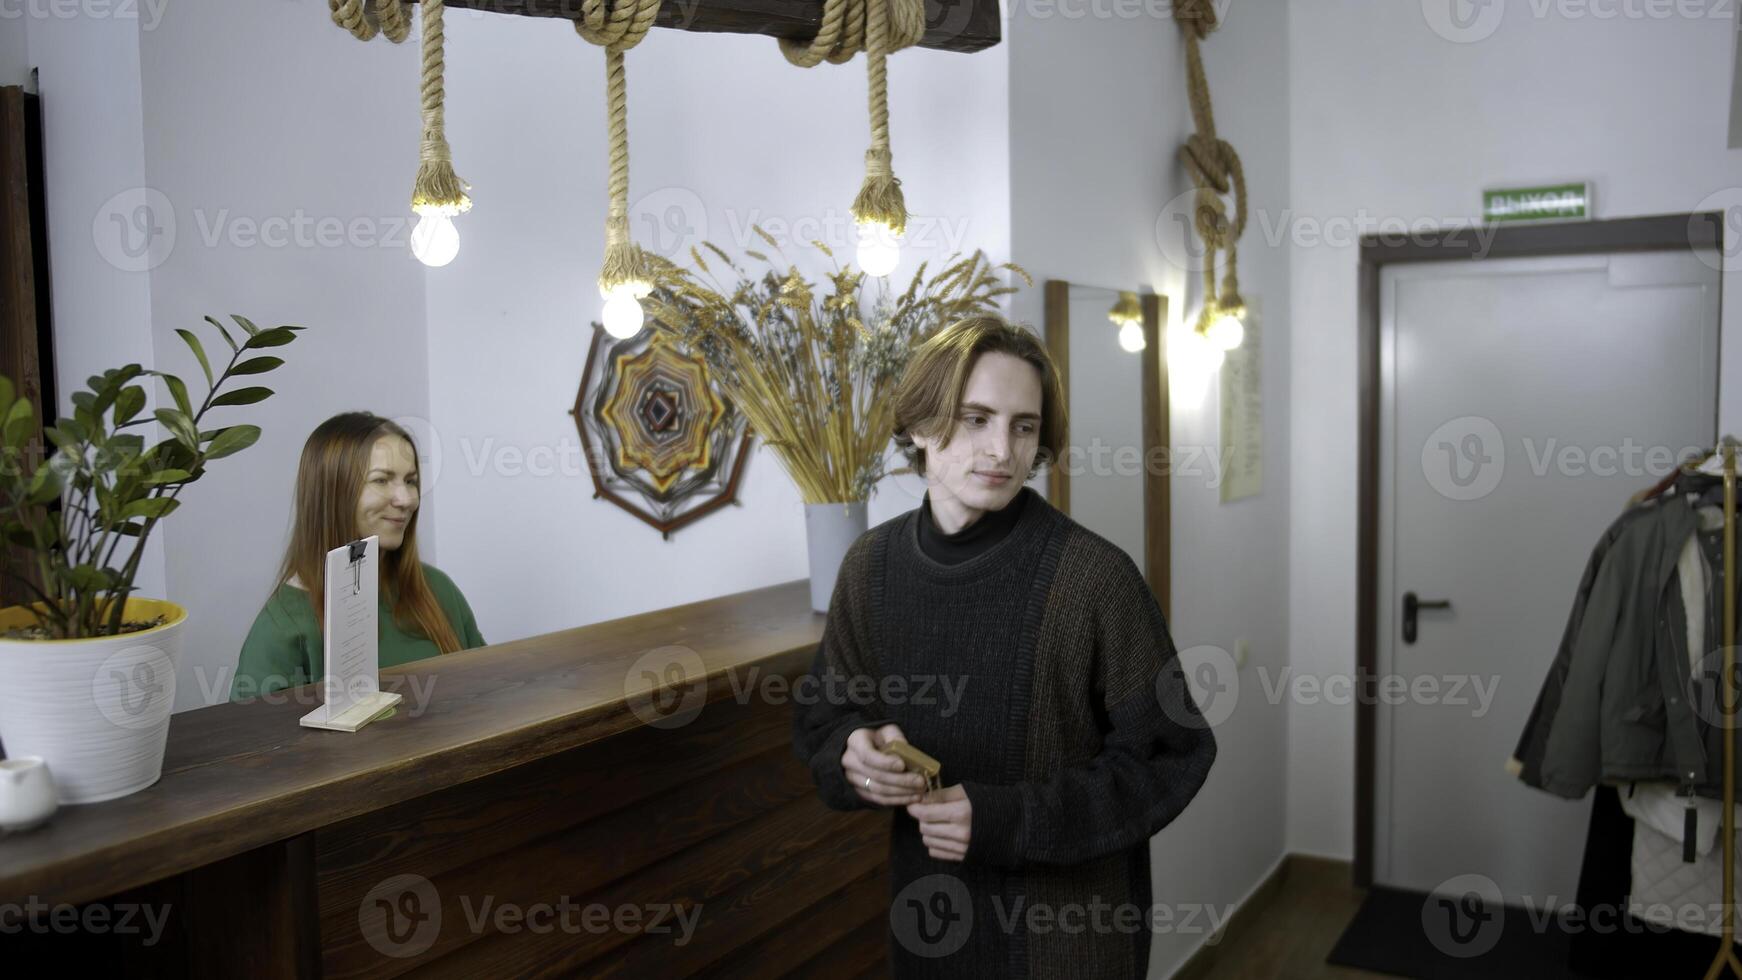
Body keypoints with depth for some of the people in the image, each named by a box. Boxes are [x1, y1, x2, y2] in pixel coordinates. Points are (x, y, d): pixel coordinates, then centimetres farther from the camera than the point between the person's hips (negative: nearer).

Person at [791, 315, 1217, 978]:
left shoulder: (1094, 576, -19)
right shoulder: (871, 564, -6)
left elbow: (1170, 756, -13)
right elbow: (823, 716, 6)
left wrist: (1012, 819, -22)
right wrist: (853, 755, -17)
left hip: (1071, 923, -3)